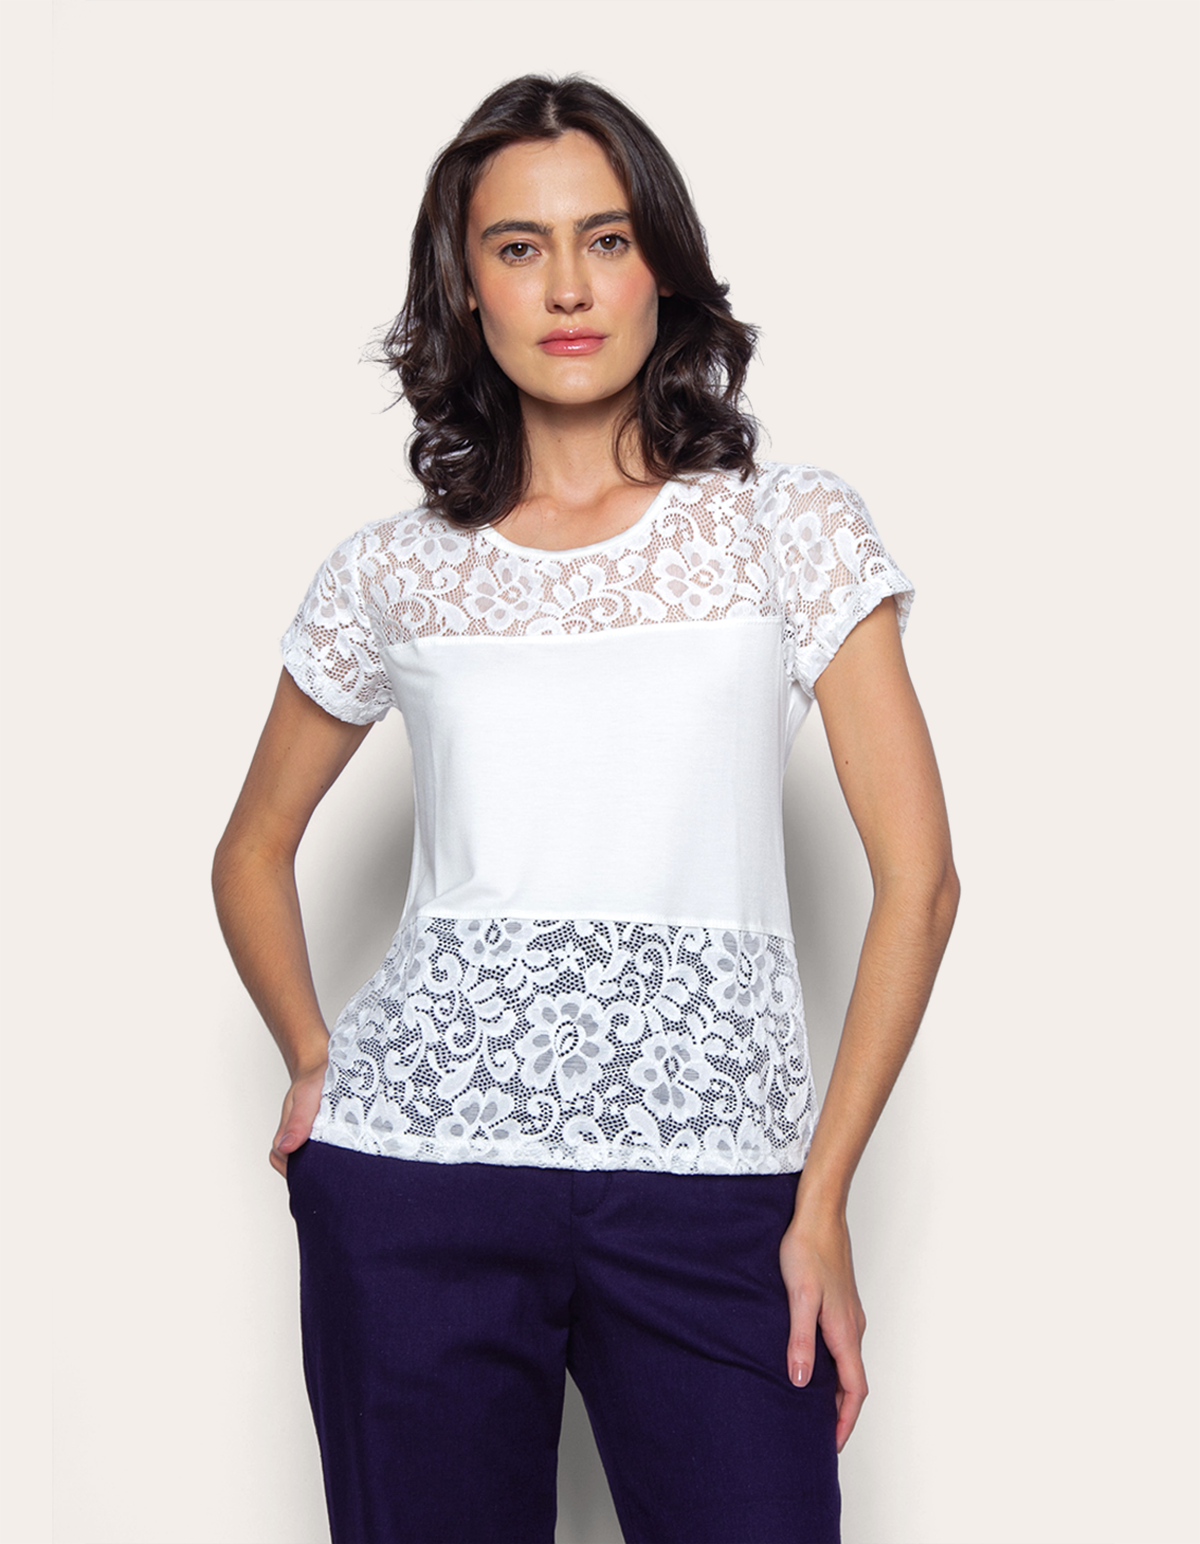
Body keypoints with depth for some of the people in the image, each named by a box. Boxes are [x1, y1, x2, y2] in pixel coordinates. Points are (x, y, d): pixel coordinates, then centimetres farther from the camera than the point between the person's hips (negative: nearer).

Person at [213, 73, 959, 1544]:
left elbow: (918, 876, -1)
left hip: (712, 1195, -1)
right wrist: (312, 1062, 6)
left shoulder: (794, 528, 4)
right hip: (415, 1168, 1)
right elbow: (253, 851, 22)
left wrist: (822, 1200, -5)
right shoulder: (391, 574, 9)